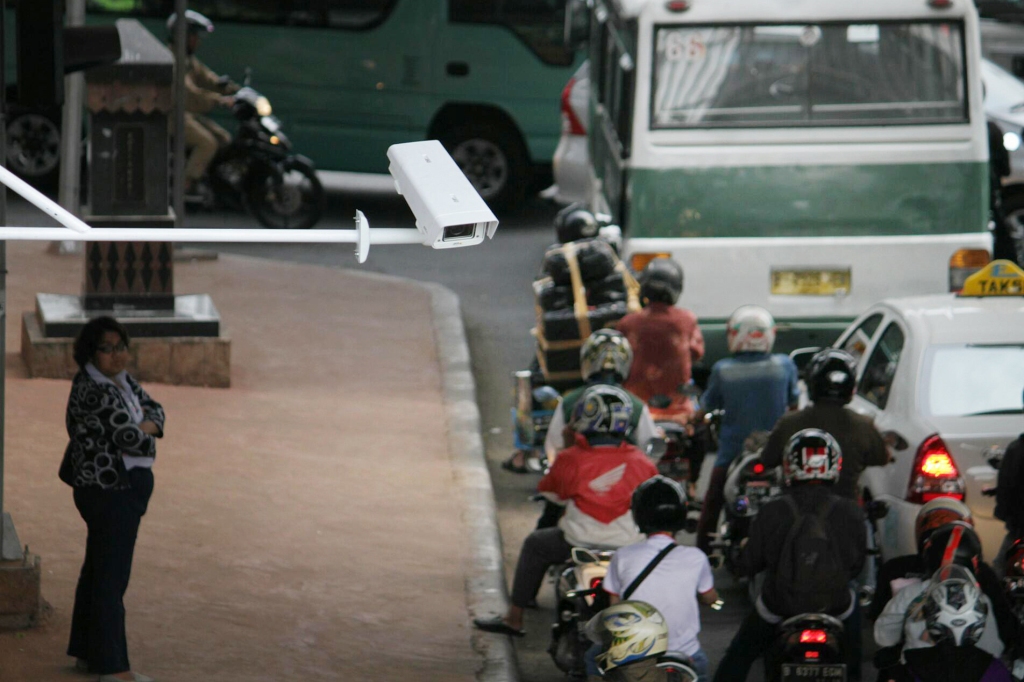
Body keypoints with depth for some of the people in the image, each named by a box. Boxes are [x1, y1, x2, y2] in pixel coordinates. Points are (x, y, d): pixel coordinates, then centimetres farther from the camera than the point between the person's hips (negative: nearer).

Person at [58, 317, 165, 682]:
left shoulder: (121, 378, 9)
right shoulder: (95, 391, -22)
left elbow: (153, 408, 11)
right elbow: (131, 440, -26)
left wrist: (146, 425, -11)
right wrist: (145, 436, -3)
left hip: (121, 487, 10)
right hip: (111, 490, -10)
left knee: (97, 570, 19)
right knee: (111, 576, -3)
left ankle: (86, 653, 30)